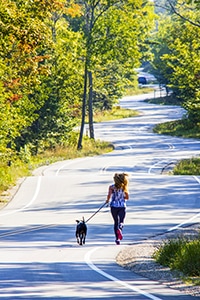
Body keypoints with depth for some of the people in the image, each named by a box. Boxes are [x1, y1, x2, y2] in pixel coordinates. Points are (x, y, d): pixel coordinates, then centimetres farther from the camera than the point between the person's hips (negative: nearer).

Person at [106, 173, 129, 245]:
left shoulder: (111, 187, -4)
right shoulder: (124, 187, 1)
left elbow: (109, 195, -15)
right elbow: (127, 197, 6)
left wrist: (107, 200, 5)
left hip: (114, 206, 0)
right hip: (122, 206, 0)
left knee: (116, 222, 13)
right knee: (121, 222, -1)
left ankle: (117, 238, 13)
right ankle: (119, 229, -37)